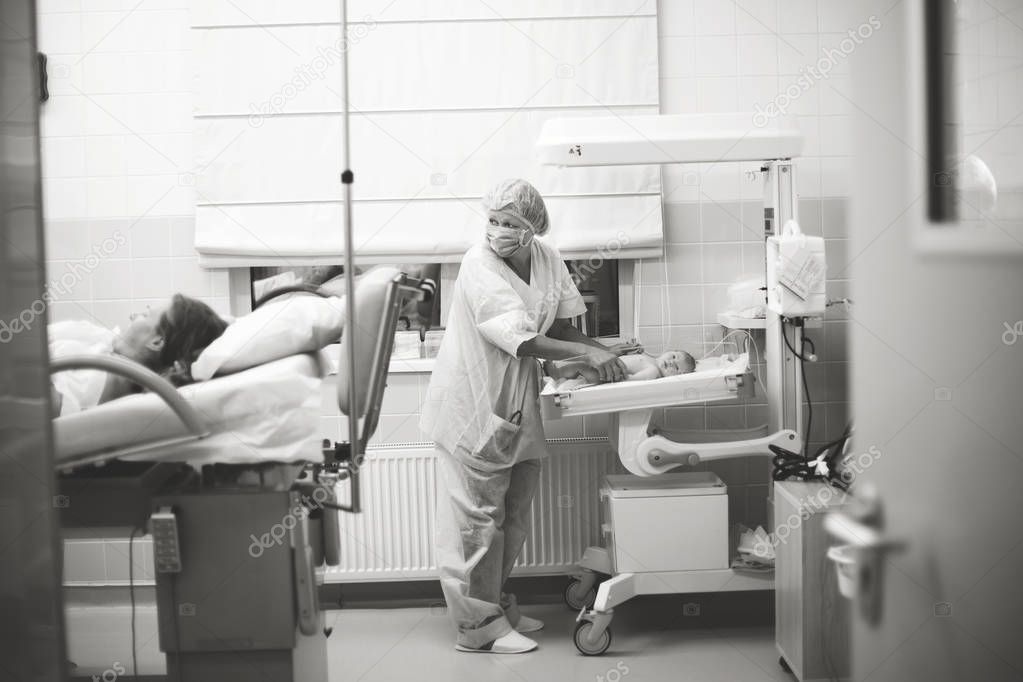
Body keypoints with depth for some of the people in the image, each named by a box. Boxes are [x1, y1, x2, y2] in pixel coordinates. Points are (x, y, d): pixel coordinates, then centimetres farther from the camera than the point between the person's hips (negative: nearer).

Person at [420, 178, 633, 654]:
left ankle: (495, 605, 31)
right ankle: (478, 625, 9)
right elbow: (523, 342, -25)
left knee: (512, 515, 16)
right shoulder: (479, 266, -21)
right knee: (477, 514, 0)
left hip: (516, 405, 8)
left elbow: (558, 327, 10)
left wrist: (605, 350, -5)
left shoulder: (547, 259, 1)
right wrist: (586, 353, -23)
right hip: (473, 405, -7)